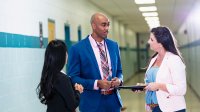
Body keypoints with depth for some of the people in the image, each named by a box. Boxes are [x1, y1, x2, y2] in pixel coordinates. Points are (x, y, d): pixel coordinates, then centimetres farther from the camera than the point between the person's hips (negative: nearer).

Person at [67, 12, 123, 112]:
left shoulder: (114, 46, 7)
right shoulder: (77, 49, -9)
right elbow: (73, 78, -9)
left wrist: (119, 79, -7)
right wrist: (96, 83, -21)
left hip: (113, 101, 5)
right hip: (92, 103, -4)